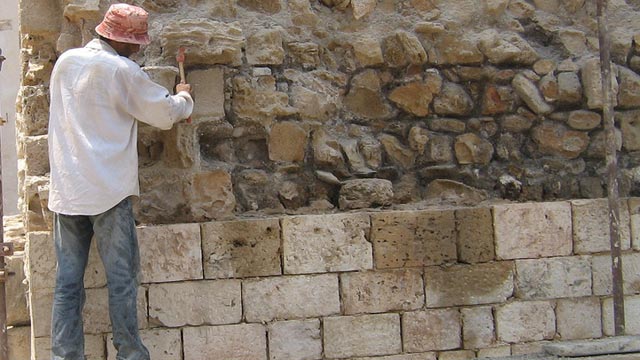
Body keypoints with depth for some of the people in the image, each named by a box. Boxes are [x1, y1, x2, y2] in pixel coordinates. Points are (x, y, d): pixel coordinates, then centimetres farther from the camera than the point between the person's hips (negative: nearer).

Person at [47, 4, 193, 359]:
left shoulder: (65, 62, 10)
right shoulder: (121, 70, -9)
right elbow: (165, 113, -1)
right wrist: (185, 97, 22)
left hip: (66, 191, 6)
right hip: (108, 191, -5)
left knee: (68, 282, 5)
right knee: (122, 278, 2)